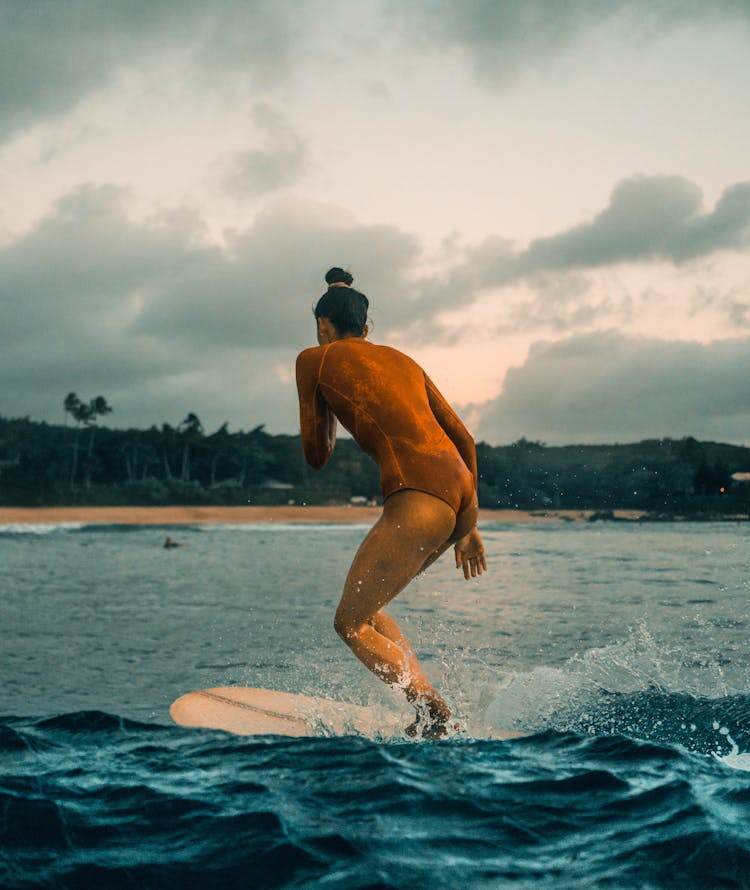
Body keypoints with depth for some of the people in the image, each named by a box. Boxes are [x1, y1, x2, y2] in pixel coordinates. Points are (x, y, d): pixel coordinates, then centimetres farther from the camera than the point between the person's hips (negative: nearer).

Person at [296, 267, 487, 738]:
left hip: (417, 497, -7)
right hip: (461, 493, 7)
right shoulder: (401, 359, 27)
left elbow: (316, 456, 17)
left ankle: (434, 710, -12)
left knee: (350, 623, 5)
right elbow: (463, 438, 23)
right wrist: (468, 526, 26)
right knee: (365, 605, 20)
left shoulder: (315, 360, 12)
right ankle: (432, 712, 10)